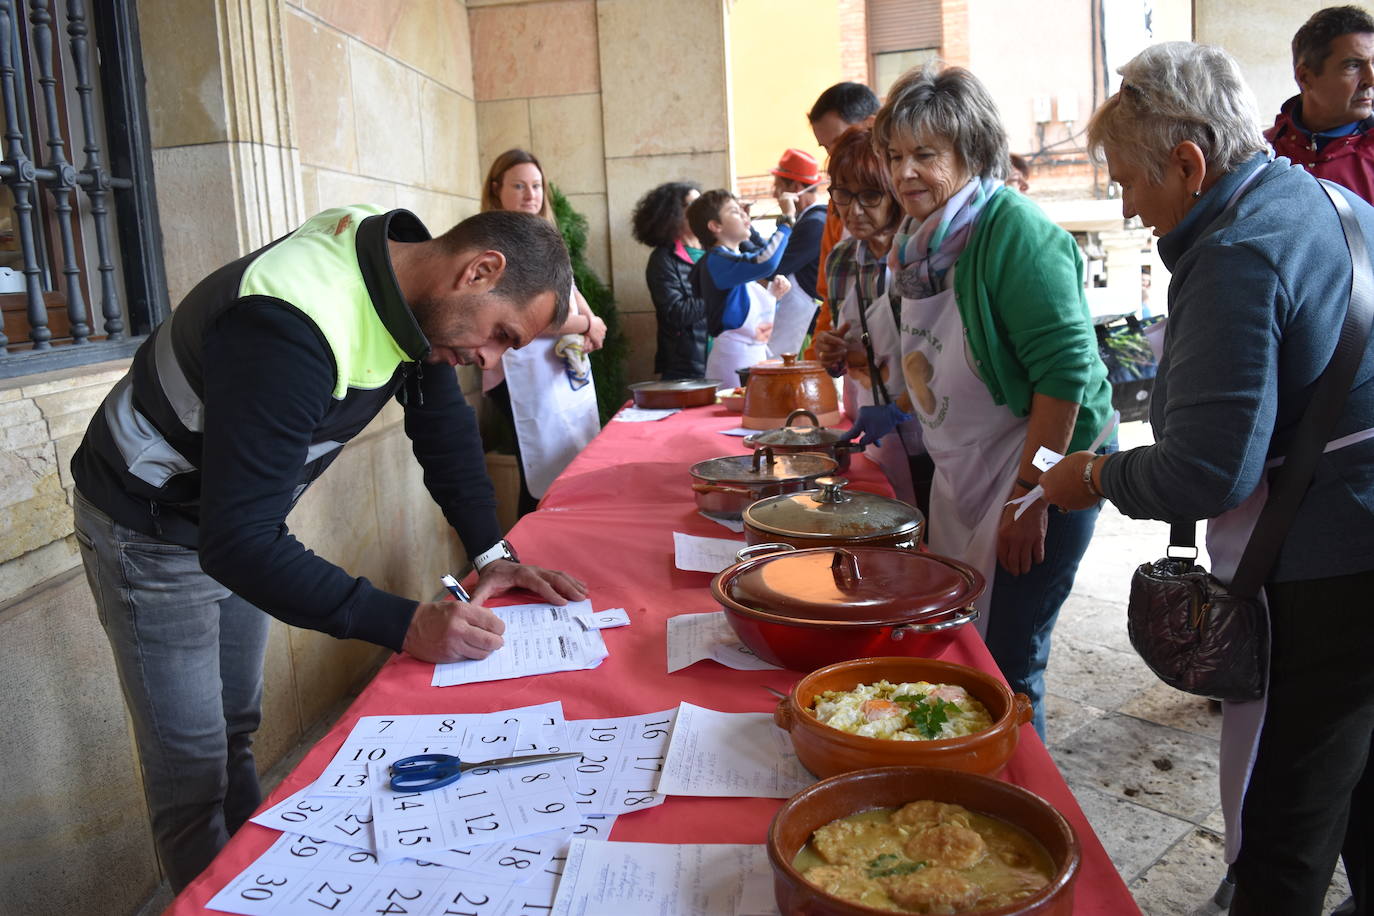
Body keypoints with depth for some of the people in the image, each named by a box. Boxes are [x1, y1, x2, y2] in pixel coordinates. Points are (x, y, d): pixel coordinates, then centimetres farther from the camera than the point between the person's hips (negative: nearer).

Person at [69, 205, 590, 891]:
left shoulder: (409, 280, -11)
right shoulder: (291, 324, -39)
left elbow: (444, 424, 0)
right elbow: (237, 540, -40)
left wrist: (490, 552, -7)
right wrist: (404, 624, -42)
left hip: (240, 521, 8)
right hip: (150, 531, -8)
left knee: (235, 731, 21)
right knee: (194, 772, 0)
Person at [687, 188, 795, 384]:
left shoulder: (738, 258, 18)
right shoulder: (716, 260, -13)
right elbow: (764, 263, -32)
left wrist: (772, 295, 4)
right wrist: (787, 218, -24)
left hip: (756, 352, 10)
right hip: (734, 356, -10)